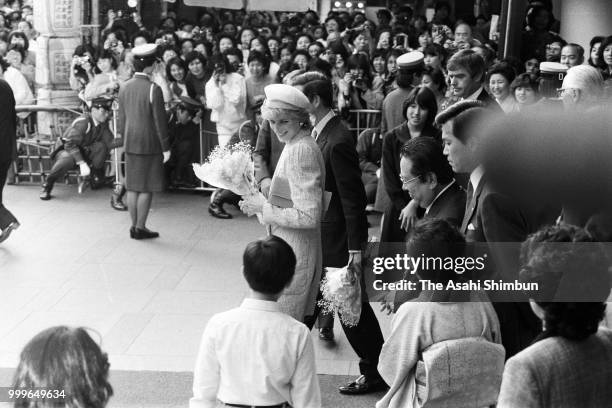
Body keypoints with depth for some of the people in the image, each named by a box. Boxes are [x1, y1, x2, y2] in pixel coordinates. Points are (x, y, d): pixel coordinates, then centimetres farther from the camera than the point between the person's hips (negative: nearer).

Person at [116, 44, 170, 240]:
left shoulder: (124, 88, 2)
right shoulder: (153, 89, -16)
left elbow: (121, 119, 10)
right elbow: (159, 121, -13)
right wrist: (165, 148, -6)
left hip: (130, 144, 6)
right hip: (150, 145, -6)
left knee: (133, 187, 11)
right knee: (146, 189, 2)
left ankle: (134, 226, 18)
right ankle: (140, 227, 5)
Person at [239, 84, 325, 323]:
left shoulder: (300, 151, -21)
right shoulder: (295, 145, 10)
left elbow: (308, 216, -25)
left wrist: (264, 209, -17)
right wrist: (262, 202, 8)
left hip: (293, 253, -10)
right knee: (296, 324, 18)